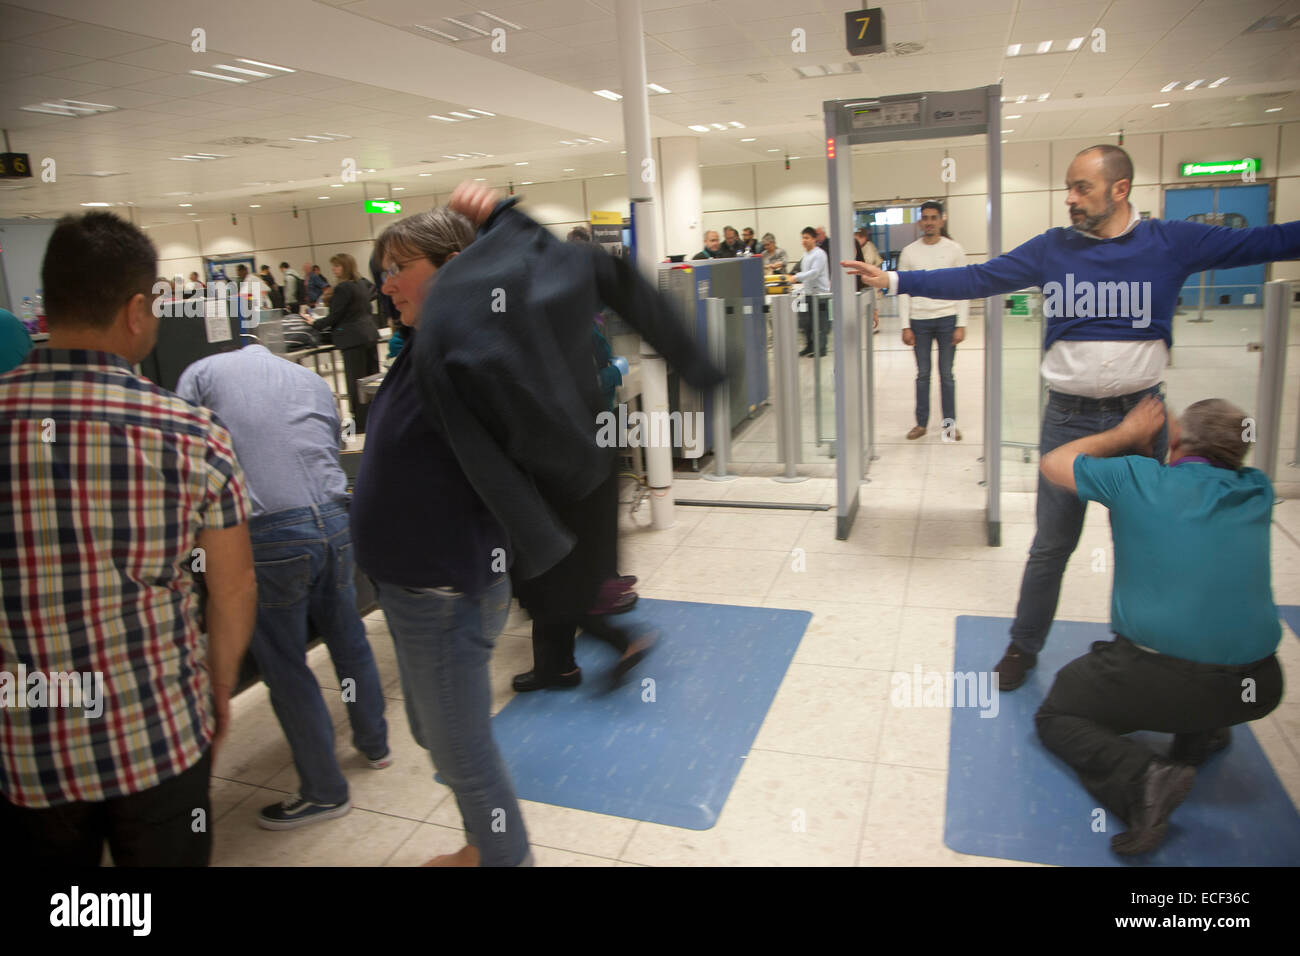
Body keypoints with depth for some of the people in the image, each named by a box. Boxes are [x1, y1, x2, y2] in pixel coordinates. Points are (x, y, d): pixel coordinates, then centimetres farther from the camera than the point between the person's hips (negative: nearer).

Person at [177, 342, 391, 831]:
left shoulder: (201, 373, 10)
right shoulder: (310, 379, 21)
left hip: (269, 536, -5)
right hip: (334, 520, 5)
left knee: (286, 668, 9)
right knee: (348, 639, 24)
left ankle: (325, 790, 22)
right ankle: (374, 743, 42)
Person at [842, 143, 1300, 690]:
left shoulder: (1171, 243, -2)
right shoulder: (1052, 249, -1)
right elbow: (975, 280, -3)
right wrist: (895, 281, -9)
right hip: (1069, 419, 0)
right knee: (1052, 545, 8)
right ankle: (1023, 647, 25)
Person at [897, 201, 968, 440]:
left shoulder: (954, 250, 2)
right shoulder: (909, 252, 4)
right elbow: (903, 291, 3)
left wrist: (961, 325, -6)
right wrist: (905, 326, -3)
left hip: (947, 319, -1)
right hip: (919, 321, 1)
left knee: (946, 374, 5)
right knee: (922, 375, 7)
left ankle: (950, 423, 15)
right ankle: (921, 422, 16)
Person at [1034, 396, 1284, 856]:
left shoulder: (1137, 478, -8)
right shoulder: (1257, 491, 4)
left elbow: (1053, 463, 8)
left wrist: (1127, 433, 20)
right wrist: (1142, 437, 32)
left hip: (1157, 680, -5)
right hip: (1257, 690, 6)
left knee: (1055, 717, 15)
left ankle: (1140, 775, -11)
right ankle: (1198, 736, 28)